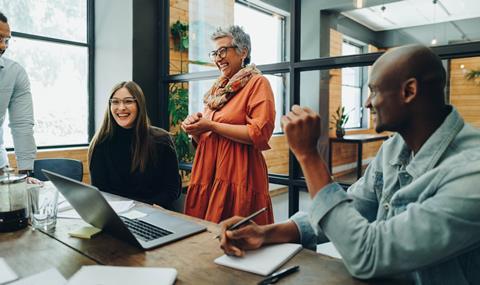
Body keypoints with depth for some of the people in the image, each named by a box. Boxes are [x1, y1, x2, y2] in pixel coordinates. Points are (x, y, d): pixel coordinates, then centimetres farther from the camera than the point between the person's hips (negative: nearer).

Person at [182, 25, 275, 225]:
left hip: (238, 178, -6)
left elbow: (260, 134, -16)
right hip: (208, 176, 7)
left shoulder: (257, 83, -3)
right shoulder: (217, 88, 18)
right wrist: (195, 129, 1)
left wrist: (211, 126, -12)